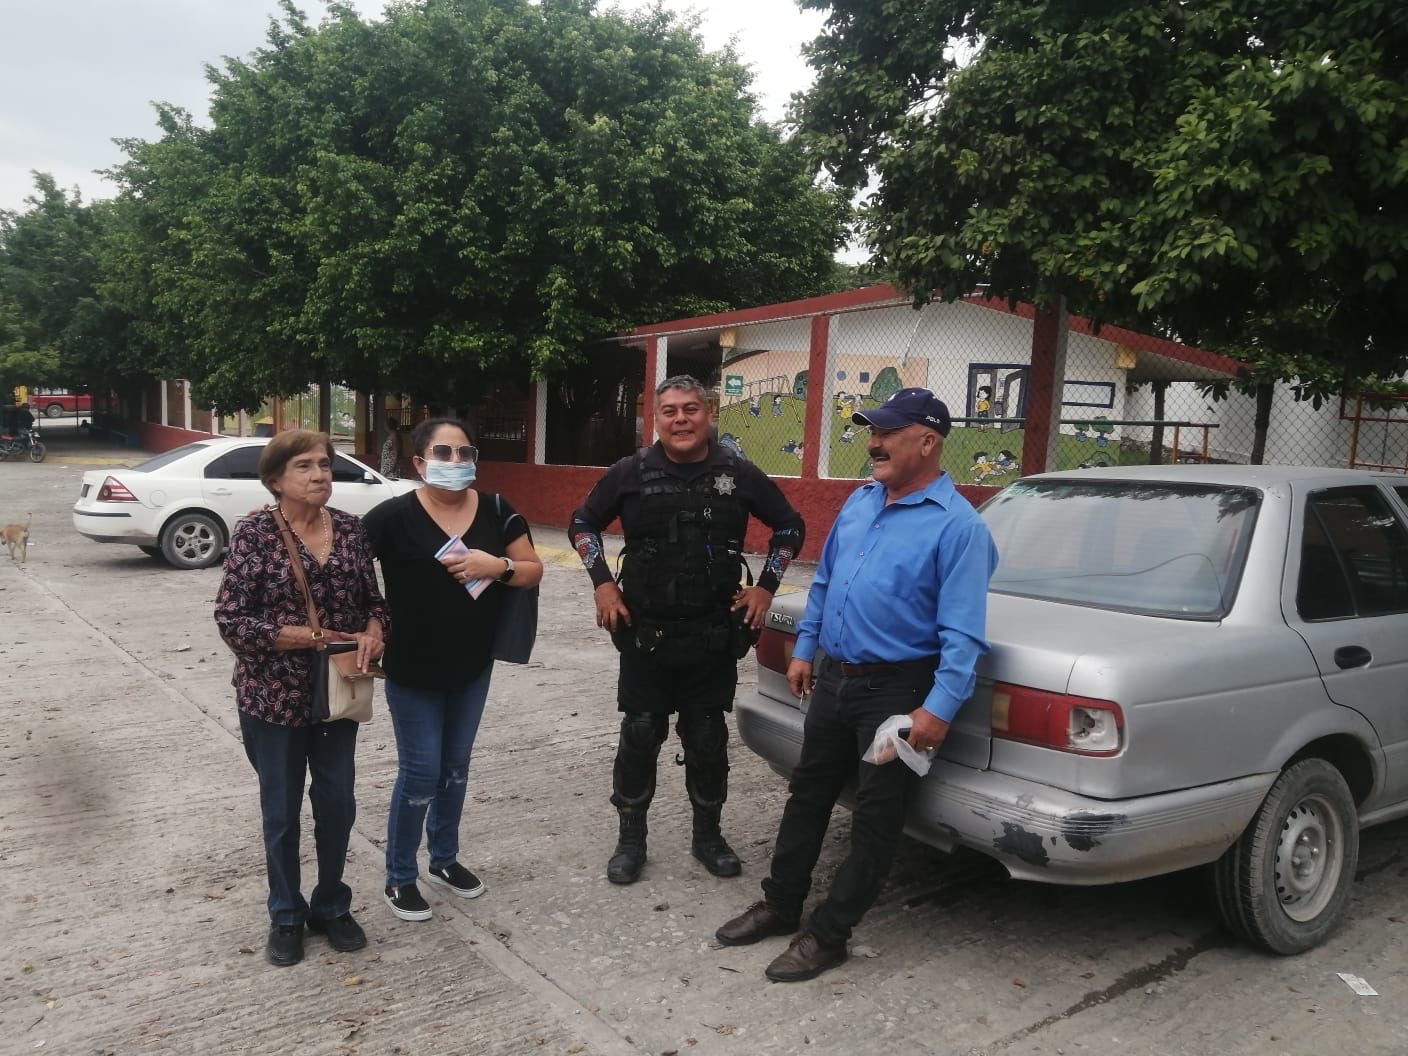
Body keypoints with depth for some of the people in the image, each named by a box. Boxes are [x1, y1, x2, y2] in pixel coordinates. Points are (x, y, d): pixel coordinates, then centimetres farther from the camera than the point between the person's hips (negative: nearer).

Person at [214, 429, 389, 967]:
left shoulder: (350, 528, 1)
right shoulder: (254, 532, -10)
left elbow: (373, 598, 7)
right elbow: (230, 619, -12)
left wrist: (373, 630, -14)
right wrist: (301, 636, -19)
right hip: (274, 695, -3)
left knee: (338, 803, 13)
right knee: (282, 810, 12)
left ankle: (332, 907, 33)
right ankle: (286, 916, 31)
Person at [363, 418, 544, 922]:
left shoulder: (496, 510, -3)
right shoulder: (394, 516, -15)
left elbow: (533, 571, -1)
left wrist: (499, 566, -18)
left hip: (473, 666, 4)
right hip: (412, 671, -4)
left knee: (456, 767, 18)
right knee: (420, 774, 3)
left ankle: (444, 860, 38)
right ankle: (400, 877, 24)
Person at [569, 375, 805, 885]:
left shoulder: (738, 474, -3)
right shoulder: (631, 473, -4)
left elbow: (789, 527, 10)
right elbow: (582, 524, 9)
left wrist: (766, 585, 2)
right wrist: (602, 582, -1)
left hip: (714, 637, 1)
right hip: (645, 634, 0)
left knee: (708, 740, 10)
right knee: (639, 738, 6)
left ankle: (708, 834, 30)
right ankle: (631, 838, 24)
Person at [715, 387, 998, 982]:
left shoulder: (957, 525, -14)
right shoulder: (860, 501, 8)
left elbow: (962, 632, -18)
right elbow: (824, 582, 17)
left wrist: (938, 709, -23)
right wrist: (804, 649, 14)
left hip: (895, 690, -7)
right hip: (833, 678, 7)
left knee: (875, 817, 5)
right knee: (808, 794, 17)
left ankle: (829, 934, 18)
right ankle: (781, 905, 33)